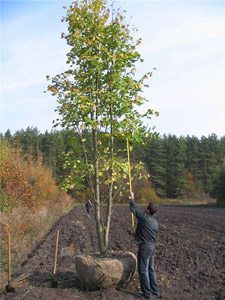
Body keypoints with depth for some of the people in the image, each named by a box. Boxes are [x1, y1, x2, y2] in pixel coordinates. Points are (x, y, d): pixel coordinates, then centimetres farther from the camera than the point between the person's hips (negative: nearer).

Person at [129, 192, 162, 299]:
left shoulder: (144, 217, -16)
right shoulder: (155, 221, 8)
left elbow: (133, 208, -5)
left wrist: (132, 198, 12)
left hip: (144, 247, -8)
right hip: (152, 246, 9)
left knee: (143, 271, 2)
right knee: (151, 270, 19)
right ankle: (155, 291, 28)